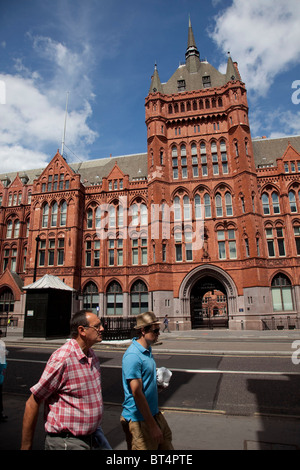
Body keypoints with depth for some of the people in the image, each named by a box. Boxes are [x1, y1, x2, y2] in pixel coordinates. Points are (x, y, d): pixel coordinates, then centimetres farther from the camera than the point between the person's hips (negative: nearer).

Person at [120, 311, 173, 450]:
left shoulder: (147, 350, 5)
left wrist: (159, 380, 4)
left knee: (166, 445, 17)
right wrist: (152, 426, -20)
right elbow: (137, 393, -24)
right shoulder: (133, 356, -25)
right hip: (138, 419, -9)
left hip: (154, 413, 9)